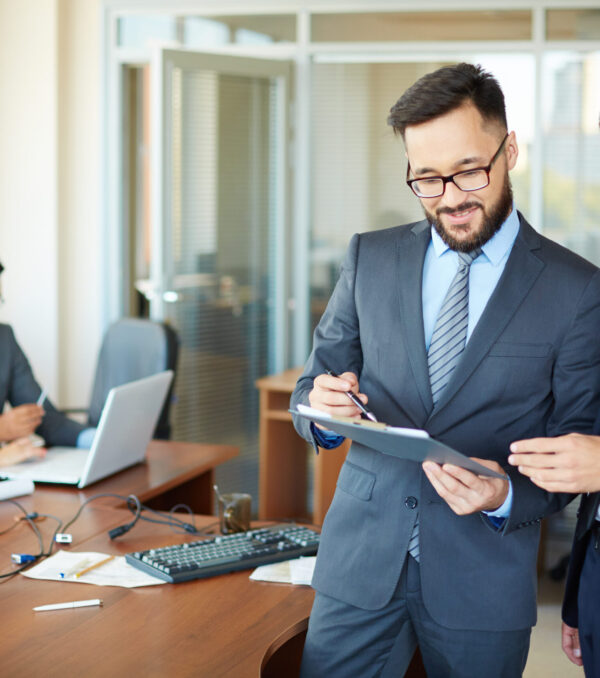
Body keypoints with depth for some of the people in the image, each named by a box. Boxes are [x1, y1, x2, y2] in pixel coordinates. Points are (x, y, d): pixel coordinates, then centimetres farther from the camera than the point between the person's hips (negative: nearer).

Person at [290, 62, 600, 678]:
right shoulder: (369, 258, 5)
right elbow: (313, 385, 8)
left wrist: (506, 495, -21)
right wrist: (323, 406, -16)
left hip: (486, 577, -2)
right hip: (361, 559, 2)